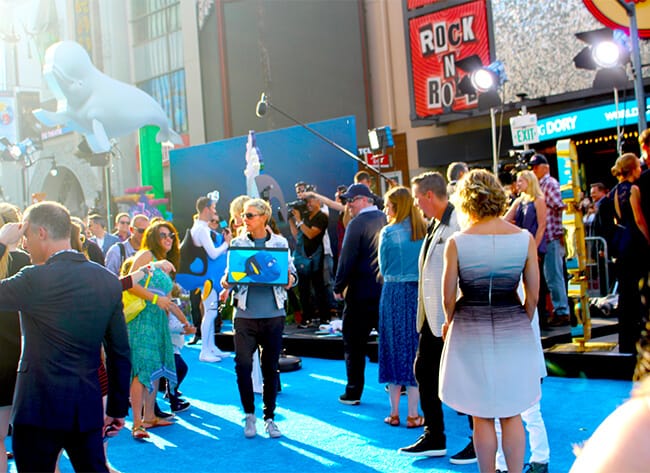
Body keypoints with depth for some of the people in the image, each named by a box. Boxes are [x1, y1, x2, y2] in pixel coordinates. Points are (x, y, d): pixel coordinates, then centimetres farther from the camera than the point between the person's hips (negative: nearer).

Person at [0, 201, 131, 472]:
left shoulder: (35, 279, -15)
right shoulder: (108, 281, 2)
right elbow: (120, 353, 7)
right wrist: (117, 409, 15)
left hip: (39, 409, -5)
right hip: (88, 409, 5)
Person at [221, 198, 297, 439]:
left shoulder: (280, 243, 7)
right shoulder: (237, 243, 8)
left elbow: (291, 273, 8)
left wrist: (290, 279, -15)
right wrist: (226, 283, -14)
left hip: (273, 313, 0)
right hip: (245, 313, 0)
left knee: (271, 368, 7)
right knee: (242, 364, -6)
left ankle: (269, 417, 21)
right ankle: (249, 415, 14)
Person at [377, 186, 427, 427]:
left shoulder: (388, 232, -6)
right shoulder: (425, 230, 1)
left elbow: (383, 268, 2)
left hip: (394, 293, -2)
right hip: (420, 292, 2)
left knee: (394, 347, 8)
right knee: (415, 349, 6)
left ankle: (394, 412, 13)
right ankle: (413, 413, 7)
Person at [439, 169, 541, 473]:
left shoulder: (456, 243, -11)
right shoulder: (525, 238, -6)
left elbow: (448, 295, -5)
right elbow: (533, 296, 0)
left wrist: (449, 322, 15)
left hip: (470, 331, -1)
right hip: (514, 331, 2)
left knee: (482, 417, 11)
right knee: (512, 415, 14)